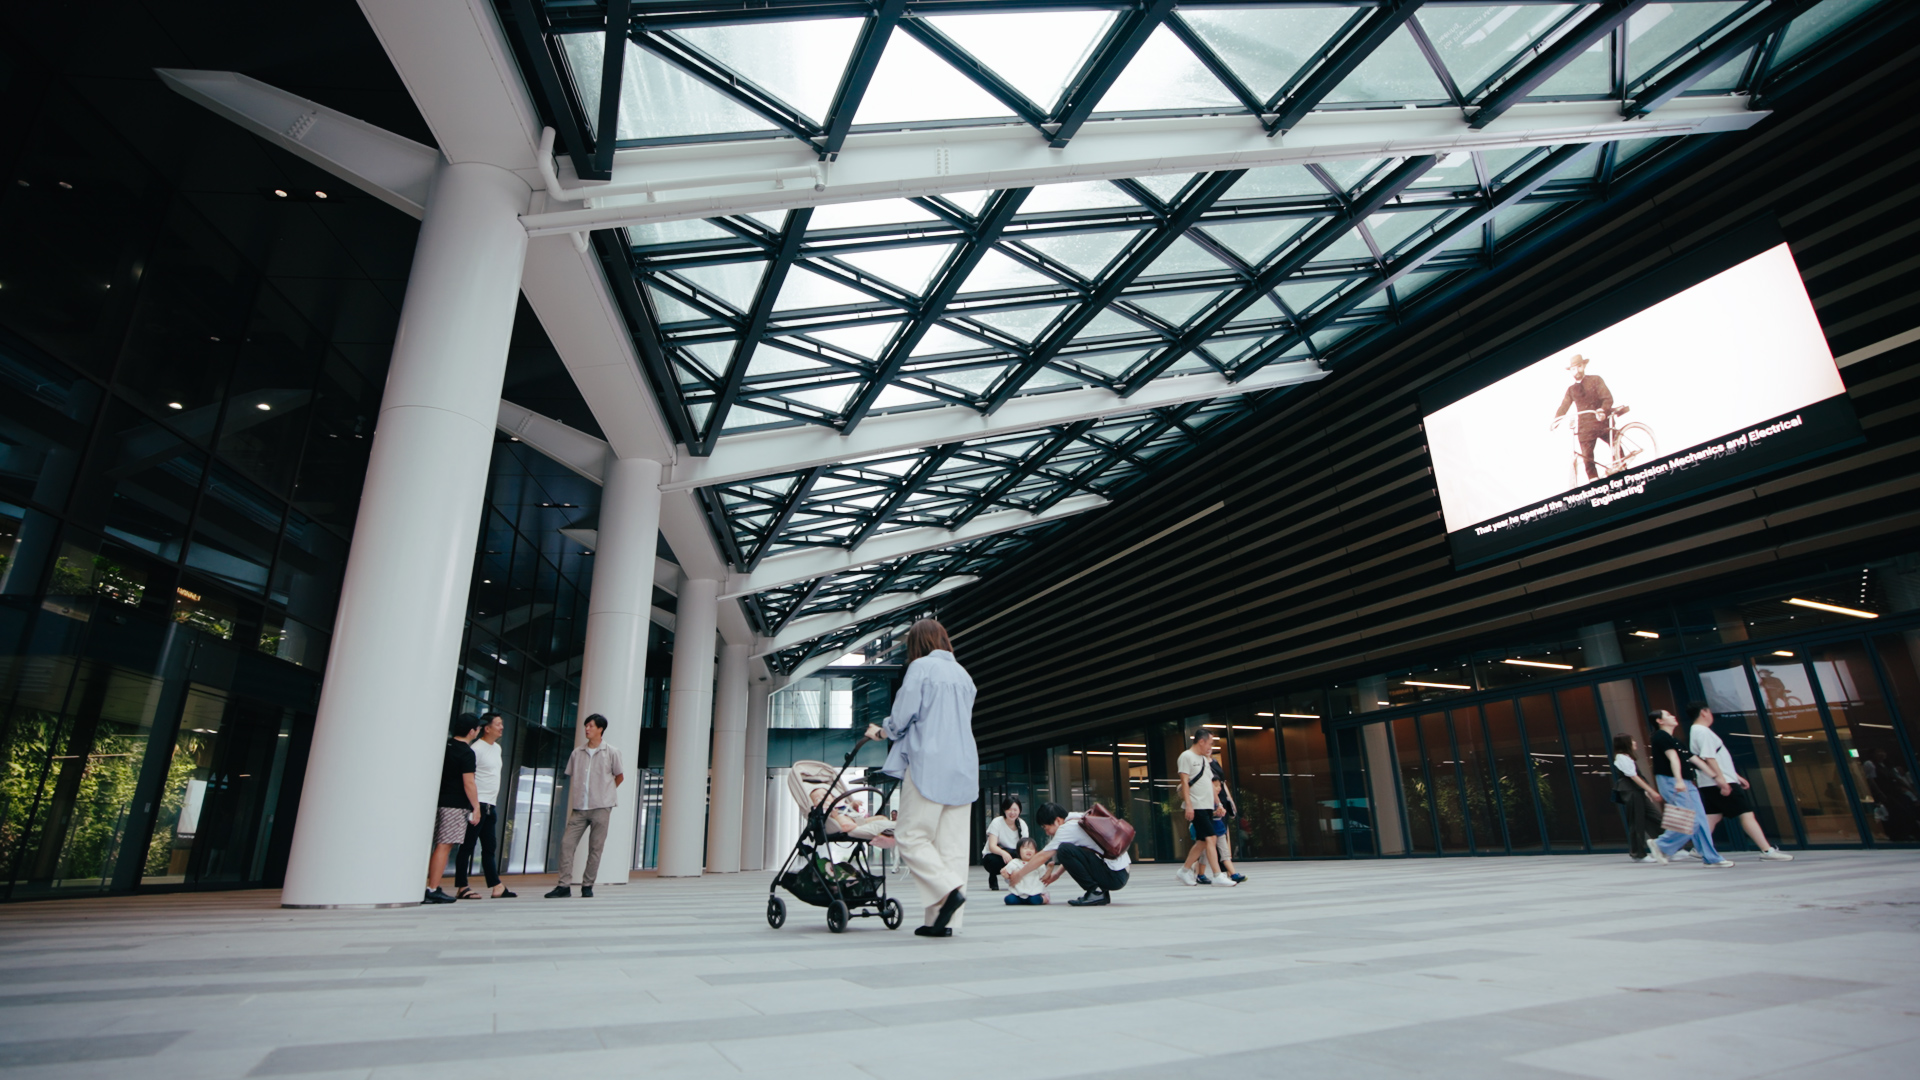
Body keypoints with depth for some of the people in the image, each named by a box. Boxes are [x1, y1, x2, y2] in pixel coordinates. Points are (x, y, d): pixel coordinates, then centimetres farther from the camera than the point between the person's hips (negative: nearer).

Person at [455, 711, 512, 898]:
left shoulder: (497, 748, 15)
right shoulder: (476, 748, -11)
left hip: (490, 806, 9)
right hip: (477, 804, -9)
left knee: (490, 848, 9)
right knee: (467, 847, 0)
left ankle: (496, 887, 12)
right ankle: (462, 887, 7)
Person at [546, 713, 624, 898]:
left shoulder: (611, 753, -1)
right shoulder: (577, 752, 9)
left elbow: (620, 777, 9)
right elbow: (571, 776, 20)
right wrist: (581, 794, 12)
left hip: (601, 808, -3)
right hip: (579, 807, 3)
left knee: (595, 847, 0)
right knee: (567, 843, -5)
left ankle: (587, 885, 10)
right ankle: (564, 885, 1)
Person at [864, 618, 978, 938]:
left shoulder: (920, 667, -2)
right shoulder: (963, 674, 18)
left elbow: (902, 717, -6)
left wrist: (880, 731, 16)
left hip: (929, 765, -7)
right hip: (964, 768, 7)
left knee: (911, 836, 0)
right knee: (952, 843, 5)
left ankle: (949, 888, -15)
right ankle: (945, 920, 4)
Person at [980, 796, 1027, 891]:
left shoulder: (1022, 824, -3)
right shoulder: (996, 822, -15)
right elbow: (992, 846, -25)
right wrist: (1003, 853, -46)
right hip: (992, 857, -3)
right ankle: (993, 878, -5)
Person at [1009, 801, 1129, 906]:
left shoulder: (1068, 828, -12)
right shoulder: (1080, 819, 13)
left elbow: (1043, 857, -7)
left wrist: (1019, 874, 3)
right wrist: (1057, 874, 25)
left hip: (1115, 876, -10)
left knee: (1064, 849, -18)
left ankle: (1095, 892, -9)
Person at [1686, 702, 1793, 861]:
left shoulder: (1697, 731, 20)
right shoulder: (1703, 732, -13)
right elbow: (1709, 758, -22)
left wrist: (1736, 776, 25)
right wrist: (1721, 780, -25)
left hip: (1709, 786, 10)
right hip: (1720, 783, -10)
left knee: (1712, 818, 10)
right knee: (1746, 814, -6)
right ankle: (1768, 851, -5)